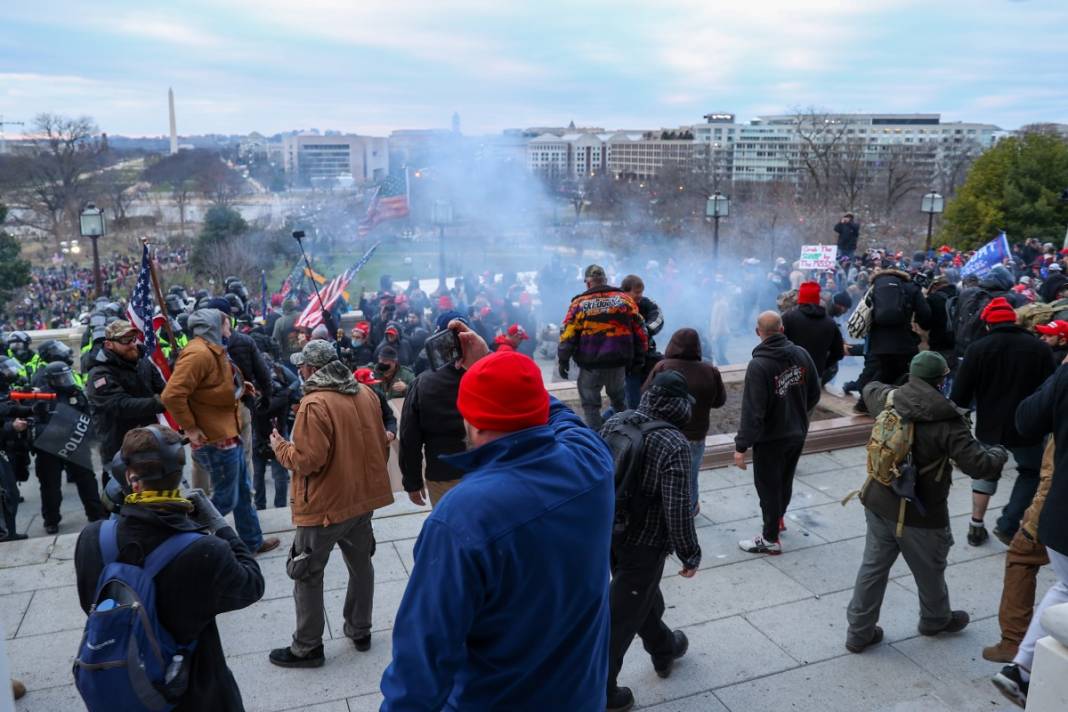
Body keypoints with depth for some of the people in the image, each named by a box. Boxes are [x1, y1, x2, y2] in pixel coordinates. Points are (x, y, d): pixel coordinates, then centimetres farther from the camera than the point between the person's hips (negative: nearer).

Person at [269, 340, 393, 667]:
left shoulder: (314, 404, -22)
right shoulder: (366, 394, 1)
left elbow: (307, 460, -22)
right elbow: (381, 446, 9)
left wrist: (280, 447, -5)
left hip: (325, 505, -7)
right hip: (363, 496, 7)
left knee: (308, 575, 9)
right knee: (360, 564, 21)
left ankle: (307, 648, 21)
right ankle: (360, 631, 35)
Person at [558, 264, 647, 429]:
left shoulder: (579, 303, -4)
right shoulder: (624, 299, 3)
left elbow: (568, 334, -7)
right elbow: (639, 330, 5)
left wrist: (563, 360, 2)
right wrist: (639, 358, 13)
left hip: (590, 364, -2)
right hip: (618, 362, 3)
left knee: (590, 404, 12)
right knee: (619, 401, 23)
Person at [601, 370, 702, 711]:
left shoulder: (615, 421, -4)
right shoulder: (675, 444, -22)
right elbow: (677, 509, -23)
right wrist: (690, 555, -9)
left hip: (608, 532, 7)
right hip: (644, 542, -7)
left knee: (644, 596, 28)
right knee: (622, 616, 8)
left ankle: (663, 650, 52)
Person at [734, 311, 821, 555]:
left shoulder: (758, 365, -25)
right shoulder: (801, 354, -6)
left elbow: (752, 411, -26)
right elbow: (814, 395, 4)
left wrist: (741, 446, -21)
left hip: (770, 438, -6)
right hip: (798, 433, 6)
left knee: (768, 486, 8)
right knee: (785, 479, 25)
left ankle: (770, 539, 19)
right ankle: (778, 518, 46)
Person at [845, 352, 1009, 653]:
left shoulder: (889, 400, -4)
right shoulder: (947, 421, -21)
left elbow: (870, 387, 20)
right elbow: (979, 466, -21)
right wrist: (999, 454, -1)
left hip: (878, 504, 5)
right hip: (920, 515, -5)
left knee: (873, 566, 15)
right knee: (929, 571, 21)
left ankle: (859, 632, 21)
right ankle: (936, 619, 47)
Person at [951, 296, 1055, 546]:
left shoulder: (977, 349, -9)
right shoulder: (1039, 348, -6)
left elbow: (960, 396, -11)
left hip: (990, 426, 1)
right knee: (1031, 472, 22)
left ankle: (976, 526, 23)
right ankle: (1008, 524, 11)